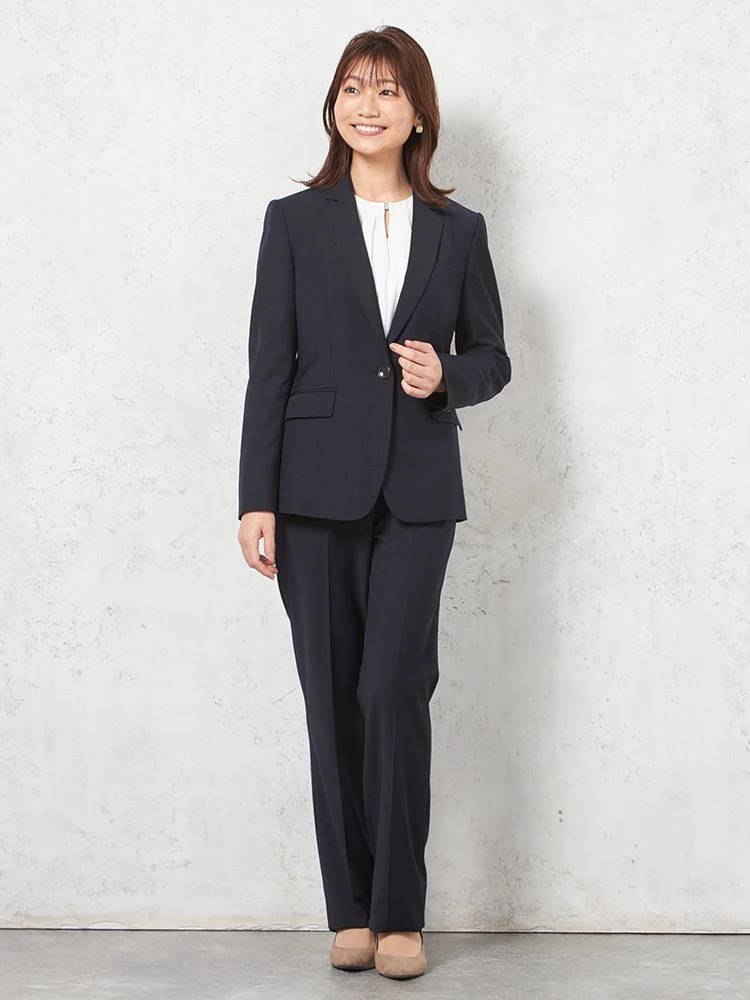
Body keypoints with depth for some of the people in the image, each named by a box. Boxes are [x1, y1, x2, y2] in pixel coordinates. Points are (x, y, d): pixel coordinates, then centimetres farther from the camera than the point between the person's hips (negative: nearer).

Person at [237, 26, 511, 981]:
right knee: (333, 698, 3)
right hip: (317, 489, 0)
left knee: (395, 691, -8)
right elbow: (269, 365, 1)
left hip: (416, 493, 0)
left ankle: (399, 912, 4)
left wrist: (447, 375, -8)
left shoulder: (458, 230, 9)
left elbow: (492, 355, 15)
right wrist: (257, 498, -5)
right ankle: (350, 909, 14)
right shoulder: (295, 220, 5)